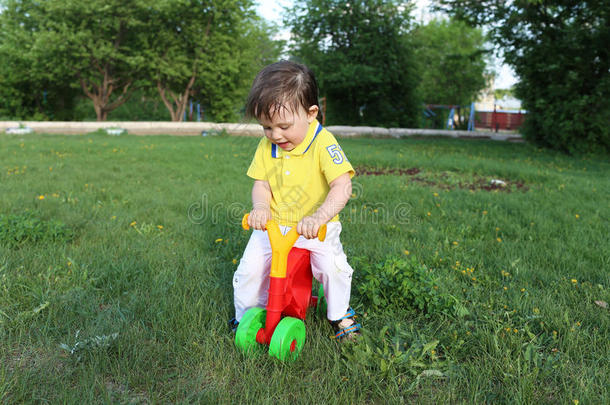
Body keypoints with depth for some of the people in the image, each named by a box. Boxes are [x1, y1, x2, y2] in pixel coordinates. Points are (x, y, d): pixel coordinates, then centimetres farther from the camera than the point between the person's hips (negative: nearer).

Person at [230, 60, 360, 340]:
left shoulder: (323, 143, -18)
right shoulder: (266, 146, -2)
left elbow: (342, 186, -27)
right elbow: (261, 184, 2)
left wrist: (319, 217, -42)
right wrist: (260, 207, -21)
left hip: (315, 228, -3)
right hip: (273, 224, 3)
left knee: (333, 266, -20)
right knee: (249, 269, -8)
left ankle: (340, 314, 10)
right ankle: (245, 315, 20)